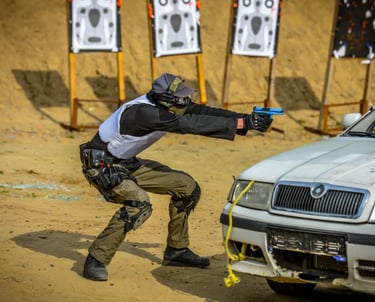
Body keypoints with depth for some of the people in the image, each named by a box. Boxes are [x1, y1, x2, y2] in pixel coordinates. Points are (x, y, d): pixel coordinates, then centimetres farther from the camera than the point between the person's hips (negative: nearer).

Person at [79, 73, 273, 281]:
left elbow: (201, 112, -10)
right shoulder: (144, 113, -33)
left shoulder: (165, 106, -7)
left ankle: (176, 250, 17)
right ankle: (96, 261, -23)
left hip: (127, 163, 9)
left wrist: (244, 118, -22)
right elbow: (190, 124, -38)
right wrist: (241, 123, -40)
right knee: (139, 204, -34)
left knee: (187, 187, 5)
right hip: (102, 166, -9)